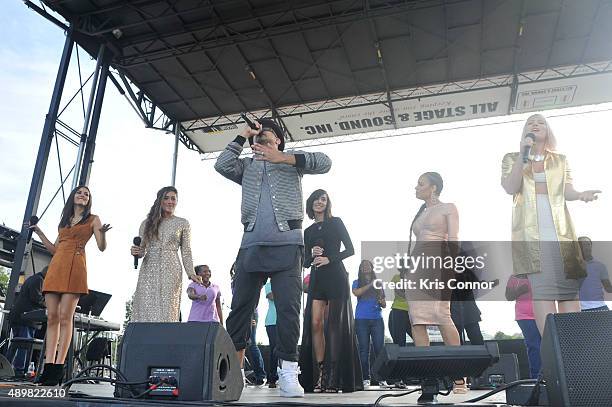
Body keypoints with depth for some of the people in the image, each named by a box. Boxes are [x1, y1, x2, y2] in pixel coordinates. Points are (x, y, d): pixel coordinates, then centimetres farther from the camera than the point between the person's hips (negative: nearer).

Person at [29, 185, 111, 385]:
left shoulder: (93, 219, 10)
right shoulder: (64, 220, 25)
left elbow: (102, 247, -1)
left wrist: (102, 233, -20)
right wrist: (38, 232, 23)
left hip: (75, 267, -5)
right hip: (56, 267, 5)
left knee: (65, 317, -11)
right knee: (52, 317, -1)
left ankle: (58, 368, -11)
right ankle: (48, 367, -1)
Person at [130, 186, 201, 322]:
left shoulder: (183, 223, 10)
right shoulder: (147, 223, 15)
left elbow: (186, 252, 7)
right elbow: (141, 249, 16)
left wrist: (191, 273, -6)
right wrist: (136, 252, -8)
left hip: (170, 272, -2)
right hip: (149, 270, 2)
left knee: (167, 311, -9)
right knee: (145, 310, -5)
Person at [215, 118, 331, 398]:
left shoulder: (292, 159, 17)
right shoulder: (247, 165, 25)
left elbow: (324, 163, -1)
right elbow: (221, 165, 6)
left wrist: (282, 158, -11)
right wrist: (241, 137, 11)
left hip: (287, 245, -3)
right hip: (251, 246, 3)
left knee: (288, 307, -9)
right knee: (240, 307, 3)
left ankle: (287, 372, -4)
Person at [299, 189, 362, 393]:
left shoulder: (336, 222, 8)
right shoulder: (308, 231, 18)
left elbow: (350, 249, 2)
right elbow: (305, 262, 16)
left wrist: (329, 258, -10)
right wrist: (312, 254, -6)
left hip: (336, 277, -3)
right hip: (316, 279, 4)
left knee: (335, 324, -6)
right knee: (315, 323, -8)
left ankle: (334, 378, -3)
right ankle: (319, 375, -4)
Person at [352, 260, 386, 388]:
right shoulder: (357, 282, 12)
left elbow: (384, 305, 16)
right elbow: (356, 293, -12)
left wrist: (381, 302, -7)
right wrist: (370, 285, -12)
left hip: (377, 319, 2)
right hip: (361, 320, -1)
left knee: (380, 348, -6)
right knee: (364, 350, -2)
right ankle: (366, 379, 1)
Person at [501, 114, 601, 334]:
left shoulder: (560, 160, 21)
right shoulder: (512, 159, 15)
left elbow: (567, 191, 8)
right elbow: (510, 188, -2)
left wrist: (581, 194, -16)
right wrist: (523, 156, -7)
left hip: (560, 231, 3)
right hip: (530, 233, -2)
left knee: (569, 287, -3)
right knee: (542, 287, -14)